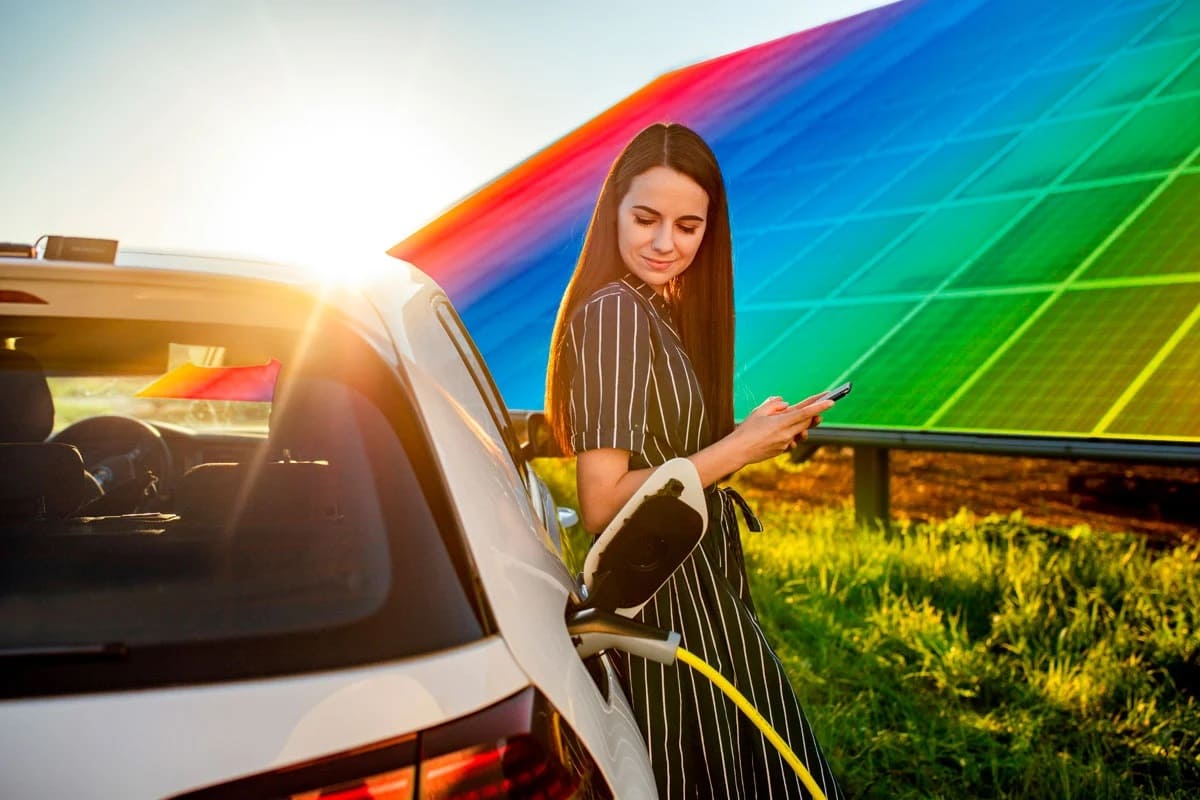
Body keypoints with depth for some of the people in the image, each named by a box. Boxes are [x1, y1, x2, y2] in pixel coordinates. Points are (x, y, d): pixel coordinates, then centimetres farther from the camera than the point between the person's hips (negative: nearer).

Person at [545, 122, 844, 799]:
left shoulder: (662, 312, 10)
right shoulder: (615, 310, -18)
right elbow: (603, 504, -22)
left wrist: (760, 437, 2)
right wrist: (735, 451, -18)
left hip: (698, 594, 9)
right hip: (669, 607, -9)